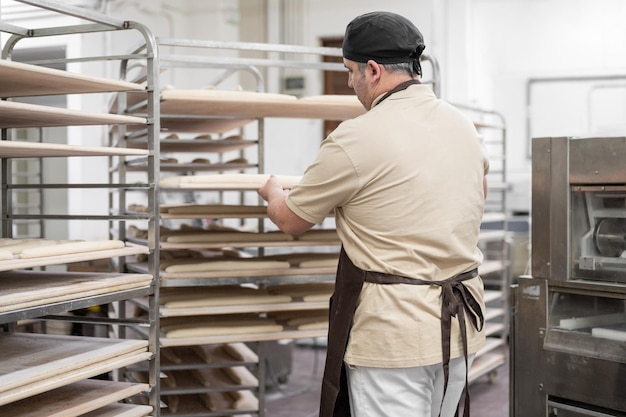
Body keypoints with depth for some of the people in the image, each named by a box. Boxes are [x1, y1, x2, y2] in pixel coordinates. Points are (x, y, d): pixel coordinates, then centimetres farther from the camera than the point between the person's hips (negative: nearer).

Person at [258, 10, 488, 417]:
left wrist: (273, 192, 21)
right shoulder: (463, 125, 5)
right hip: (461, 322, 8)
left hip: (395, 332, -7)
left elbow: (291, 220, -2)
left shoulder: (356, 139, -16)